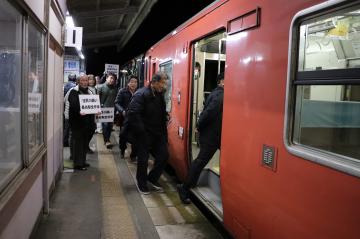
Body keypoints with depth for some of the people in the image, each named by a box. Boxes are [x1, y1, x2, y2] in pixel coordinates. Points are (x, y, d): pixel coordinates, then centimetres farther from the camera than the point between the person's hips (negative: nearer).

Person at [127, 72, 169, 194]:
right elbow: (133, 114, -25)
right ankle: (142, 183, 27)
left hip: (157, 133, 7)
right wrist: (141, 131, -22)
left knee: (164, 155, 9)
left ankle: (152, 178, 30)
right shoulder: (141, 94, -18)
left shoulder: (160, 95, 7)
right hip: (144, 134, -7)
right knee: (143, 159, 5)